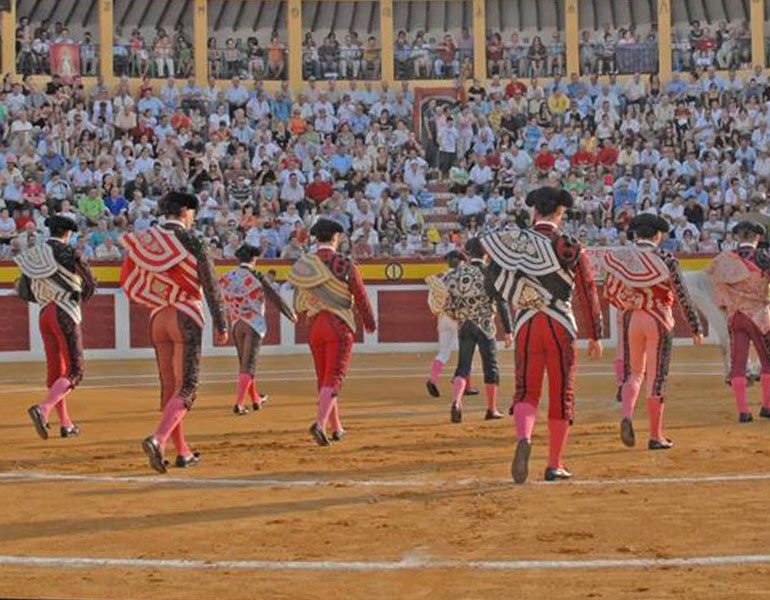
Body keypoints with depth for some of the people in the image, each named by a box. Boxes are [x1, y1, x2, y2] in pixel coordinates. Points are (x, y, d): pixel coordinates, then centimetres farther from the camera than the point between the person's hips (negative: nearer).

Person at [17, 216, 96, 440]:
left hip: (44, 314, 6)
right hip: (66, 314, -6)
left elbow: (24, 292, 11)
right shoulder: (68, 252, -6)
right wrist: (82, 298, 19)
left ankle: (66, 424, 16)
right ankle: (42, 409, -24)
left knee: (55, 371, 13)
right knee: (73, 372, -4)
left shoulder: (32, 256, 10)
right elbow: (90, 283, -3)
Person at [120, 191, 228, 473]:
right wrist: (221, 324, -3)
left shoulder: (144, 242, 6)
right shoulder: (191, 242, -8)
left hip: (158, 318, 5)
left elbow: (132, 285, 4)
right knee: (185, 387, -5)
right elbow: (210, 286, -8)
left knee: (169, 386, 12)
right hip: (187, 317, -5)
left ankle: (182, 452, 16)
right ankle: (158, 439, -25)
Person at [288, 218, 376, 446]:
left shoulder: (303, 266, 4)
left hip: (315, 326, 5)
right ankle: (320, 424, -25)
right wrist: (370, 324, 13)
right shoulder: (345, 265, -8)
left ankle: (337, 428, 23)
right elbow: (361, 297, -2)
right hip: (339, 326, -4)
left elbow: (299, 304, 9)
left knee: (323, 379, 15)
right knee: (333, 378, -6)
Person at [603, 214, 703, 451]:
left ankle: (627, 416, -11)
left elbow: (609, 292, 3)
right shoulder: (665, 260, -8)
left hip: (631, 319, 3)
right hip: (659, 319, -3)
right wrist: (696, 328, -2)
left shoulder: (621, 257, 1)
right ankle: (656, 436, 10)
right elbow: (683, 297, -8)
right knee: (656, 377, 5)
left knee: (633, 372, 16)